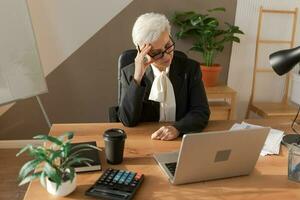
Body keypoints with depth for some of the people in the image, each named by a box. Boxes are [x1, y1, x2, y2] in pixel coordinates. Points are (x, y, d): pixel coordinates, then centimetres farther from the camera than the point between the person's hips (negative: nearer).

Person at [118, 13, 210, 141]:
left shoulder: (190, 68, -1)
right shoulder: (129, 73, -4)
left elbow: (201, 112, -5)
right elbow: (128, 121, -12)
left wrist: (177, 128, -23)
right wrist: (137, 77, -21)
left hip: (181, 140, 1)